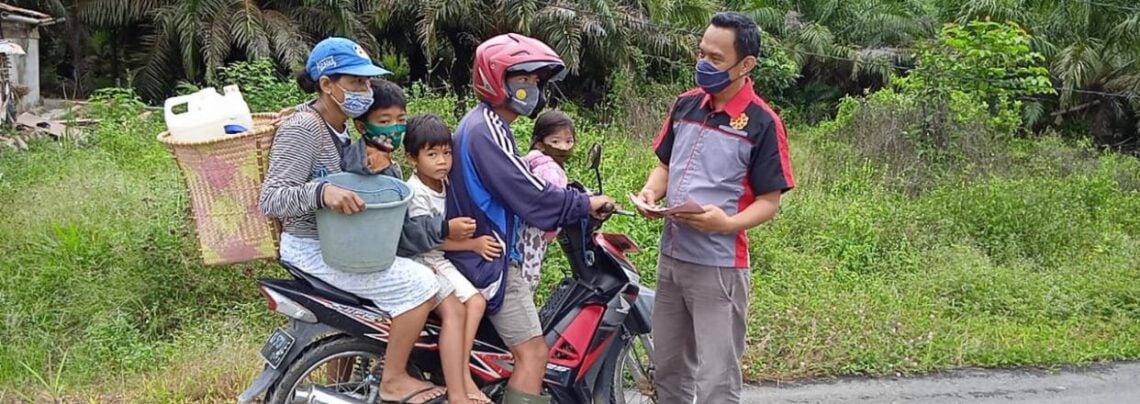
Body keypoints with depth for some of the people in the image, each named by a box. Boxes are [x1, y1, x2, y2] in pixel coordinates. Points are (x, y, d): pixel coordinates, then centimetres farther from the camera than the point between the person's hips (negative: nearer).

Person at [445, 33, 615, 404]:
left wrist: (573, 205, 8)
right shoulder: (487, 130, -20)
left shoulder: (483, 124, 14)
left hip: (481, 254, 11)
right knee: (533, 352, -12)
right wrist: (584, 204, -12)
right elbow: (529, 195, -23)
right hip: (491, 259, -11)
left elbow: (512, 190, 16)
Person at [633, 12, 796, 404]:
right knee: (668, 368, 19)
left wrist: (728, 223, -28)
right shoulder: (686, 104, 6)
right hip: (671, 256, 6)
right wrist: (651, 191, -4)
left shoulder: (762, 122, -11)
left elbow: (769, 201, -10)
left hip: (720, 266, -6)